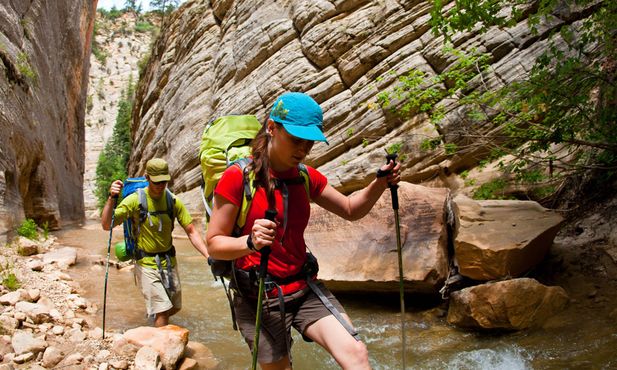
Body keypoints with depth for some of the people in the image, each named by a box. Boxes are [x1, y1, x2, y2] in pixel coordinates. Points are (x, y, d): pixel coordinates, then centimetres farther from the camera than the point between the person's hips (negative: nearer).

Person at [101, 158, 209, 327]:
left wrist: (209, 256, -17)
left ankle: (154, 315, 47)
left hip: (169, 261, 4)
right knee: (163, 310, -11)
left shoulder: (173, 201, -4)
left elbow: (191, 231, -5)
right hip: (146, 264, -4)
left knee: (175, 307, 17)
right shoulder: (135, 200, -14)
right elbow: (106, 225, -17)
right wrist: (111, 199, -32)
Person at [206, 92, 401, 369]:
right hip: (258, 298, -4)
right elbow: (214, 245, -11)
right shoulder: (238, 176, -12)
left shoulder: (307, 176, 4)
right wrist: (251, 242, -31)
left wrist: (380, 184, -3)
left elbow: (350, 210, 16)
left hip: (304, 288, 4)